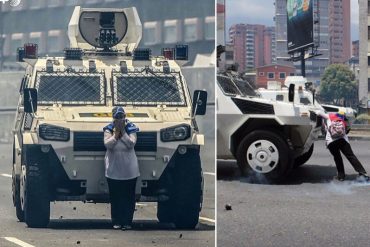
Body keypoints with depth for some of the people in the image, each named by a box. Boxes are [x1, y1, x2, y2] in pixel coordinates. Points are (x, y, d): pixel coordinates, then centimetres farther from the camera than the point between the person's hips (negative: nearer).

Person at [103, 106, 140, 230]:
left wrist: (123, 132, -15)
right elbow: (108, 144, -14)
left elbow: (131, 144, -15)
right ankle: (116, 221, 13)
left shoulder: (131, 128, -1)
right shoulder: (108, 129, 0)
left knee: (129, 197, 3)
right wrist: (116, 133, -16)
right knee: (115, 197, 5)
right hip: (113, 170, 0)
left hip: (129, 170, 0)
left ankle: (127, 222, 8)